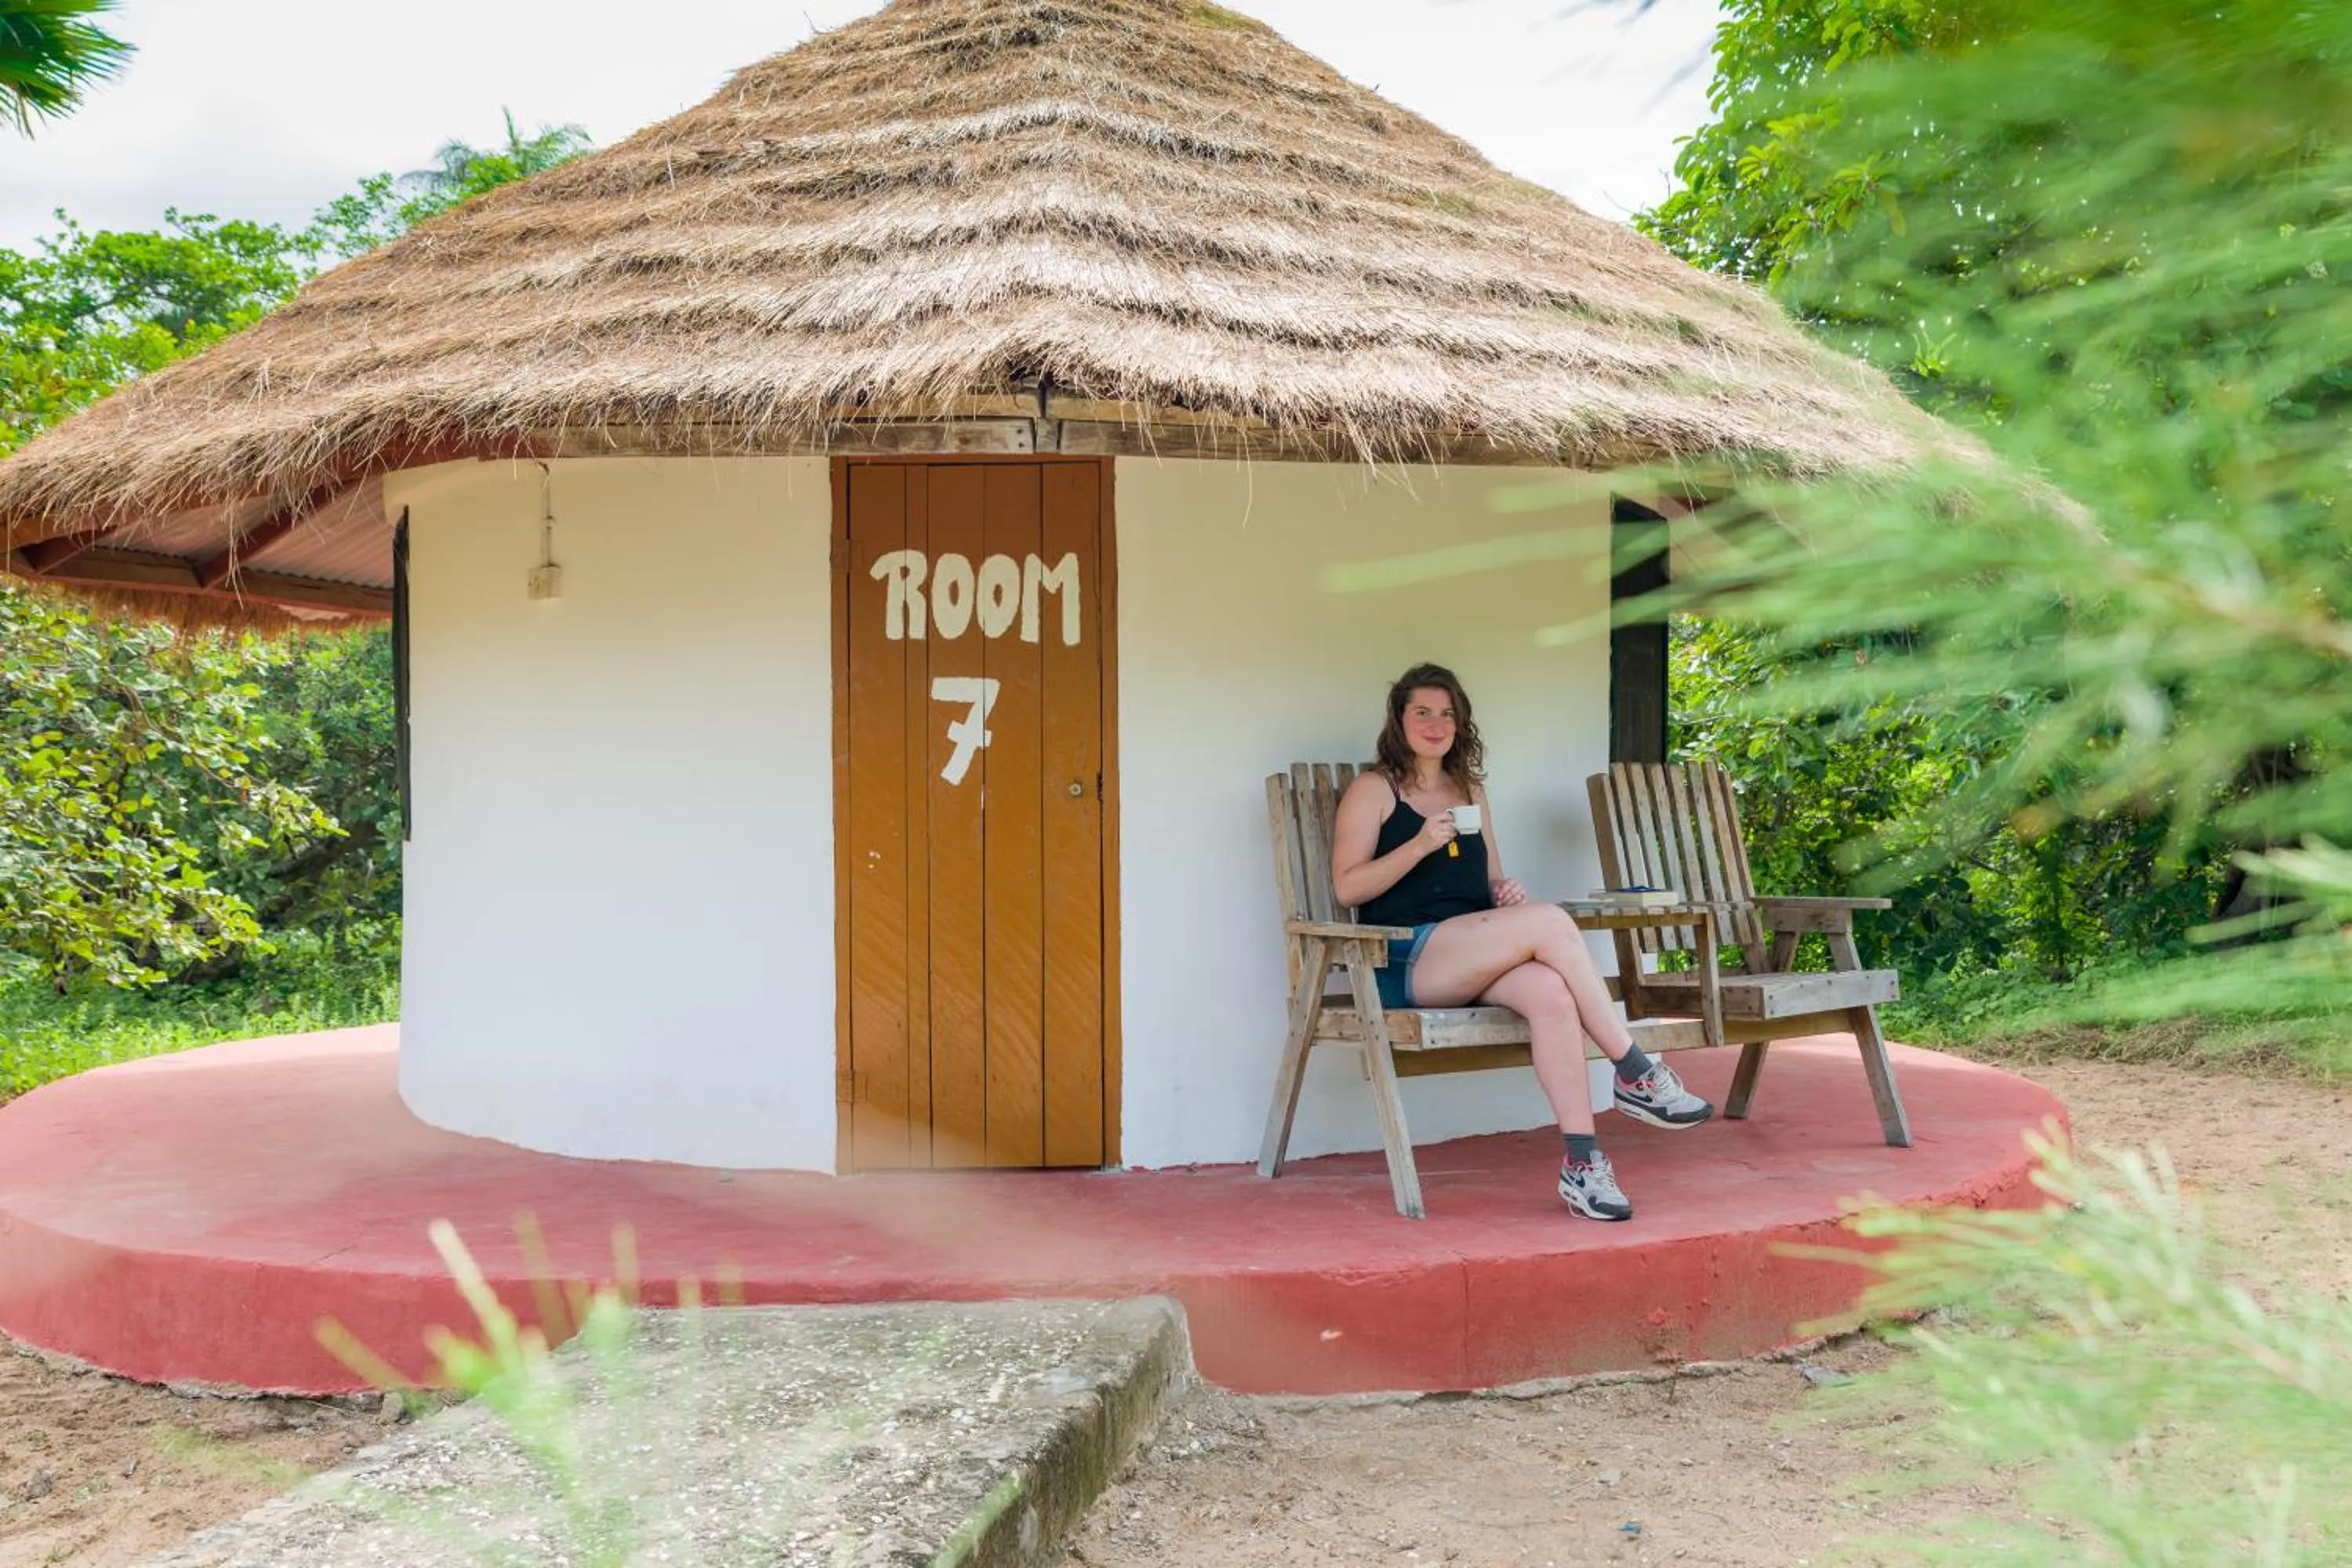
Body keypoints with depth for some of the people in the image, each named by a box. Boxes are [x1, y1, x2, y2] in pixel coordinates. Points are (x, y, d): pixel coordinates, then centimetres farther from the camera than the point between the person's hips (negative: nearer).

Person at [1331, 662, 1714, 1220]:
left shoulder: (1470, 791, 25)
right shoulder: (1373, 790, 6)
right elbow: (1348, 887, -4)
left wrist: (1505, 892, 4)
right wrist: (1421, 844, -16)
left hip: (1473, 962, 5)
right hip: (1405, 963, -5)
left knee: (1551, 992, -32)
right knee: (1549, 922, -29)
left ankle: (1581, 1162, -36)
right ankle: (1635, 1072, -23)